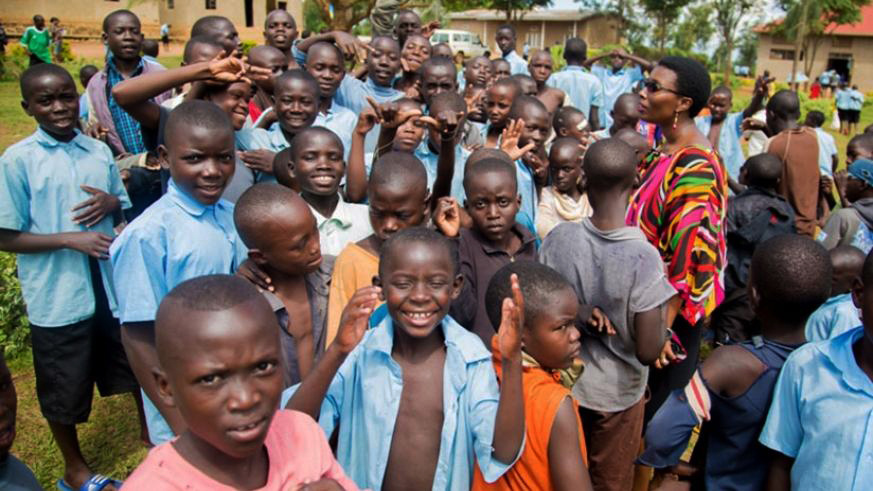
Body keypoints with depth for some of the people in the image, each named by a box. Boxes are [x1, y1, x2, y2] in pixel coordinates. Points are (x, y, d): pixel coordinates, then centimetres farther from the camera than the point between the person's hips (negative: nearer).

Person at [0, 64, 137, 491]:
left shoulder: (99, 151, 2)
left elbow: (126, 209, 14)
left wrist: (112, 203, -9)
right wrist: (70, 238, -20)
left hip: (111, 287, 4)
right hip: (57, 298, -3)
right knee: (64, 391, 14)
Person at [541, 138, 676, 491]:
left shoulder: (557, 238, -16)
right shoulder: (643, 256, -25)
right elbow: (648, 351, -22)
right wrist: (662, 325, -4)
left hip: (561, 382, 3)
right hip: (617, 394, -2)